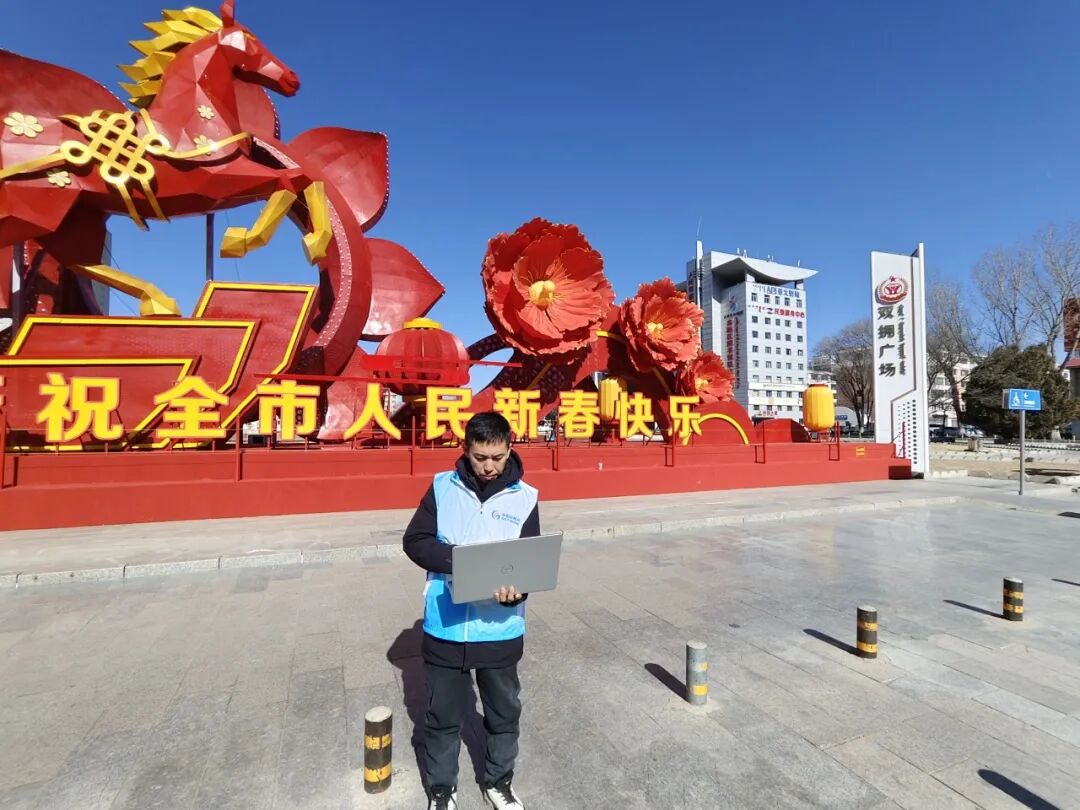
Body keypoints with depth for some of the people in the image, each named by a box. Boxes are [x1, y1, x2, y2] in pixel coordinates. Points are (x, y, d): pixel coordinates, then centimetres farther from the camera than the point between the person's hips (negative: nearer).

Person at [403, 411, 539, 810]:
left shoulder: (525, 498, -6)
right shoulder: (443, 487, -5)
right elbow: (414, 541, -5)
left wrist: (516, 590, -27)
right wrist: (456, 560, -21)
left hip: (501, 630, 1)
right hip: (445, 628, 0)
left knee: (504, 712, 20)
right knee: (442, 714, 18)